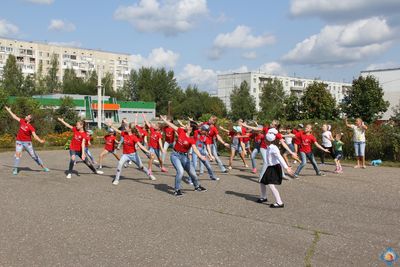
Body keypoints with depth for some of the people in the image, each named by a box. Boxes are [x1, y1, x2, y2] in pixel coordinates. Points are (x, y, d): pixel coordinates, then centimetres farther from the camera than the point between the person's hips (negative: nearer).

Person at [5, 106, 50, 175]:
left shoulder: (31, 127, -15)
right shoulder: (22, 121, 1)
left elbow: (35, 136, -25)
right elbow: (14, 117, 16)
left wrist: (40, 140, -43)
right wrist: (9, 110, 26)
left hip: (27, 142, -3)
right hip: (19, 142, 4)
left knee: (34, 155, 1)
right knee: (17, 154, -13)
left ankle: (44, 167, 11)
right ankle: (15, 169, -6)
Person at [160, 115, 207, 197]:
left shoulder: (191, 140, -12)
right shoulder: (181, 131, -5)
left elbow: (195, 149, -26)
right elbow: (172, 126, 6)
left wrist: (200, 156, -43)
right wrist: (164, 120, 14)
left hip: (184, 156, 1)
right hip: (175, 155, 0)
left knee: (192, 172, 7)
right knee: (180, 171, -22)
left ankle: (197, 186, 36)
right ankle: (177, 190, -9)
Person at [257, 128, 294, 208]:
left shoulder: (273, 148, -18)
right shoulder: (269, 147, 10)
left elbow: (280, 158, -24)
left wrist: (286, 168, -27)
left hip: (275, 168, -10)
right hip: (270, 168, 10)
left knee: (271, 185, -17)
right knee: (262, 182, 18)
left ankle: (279, 203, -15)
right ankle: (263, 197, 39)